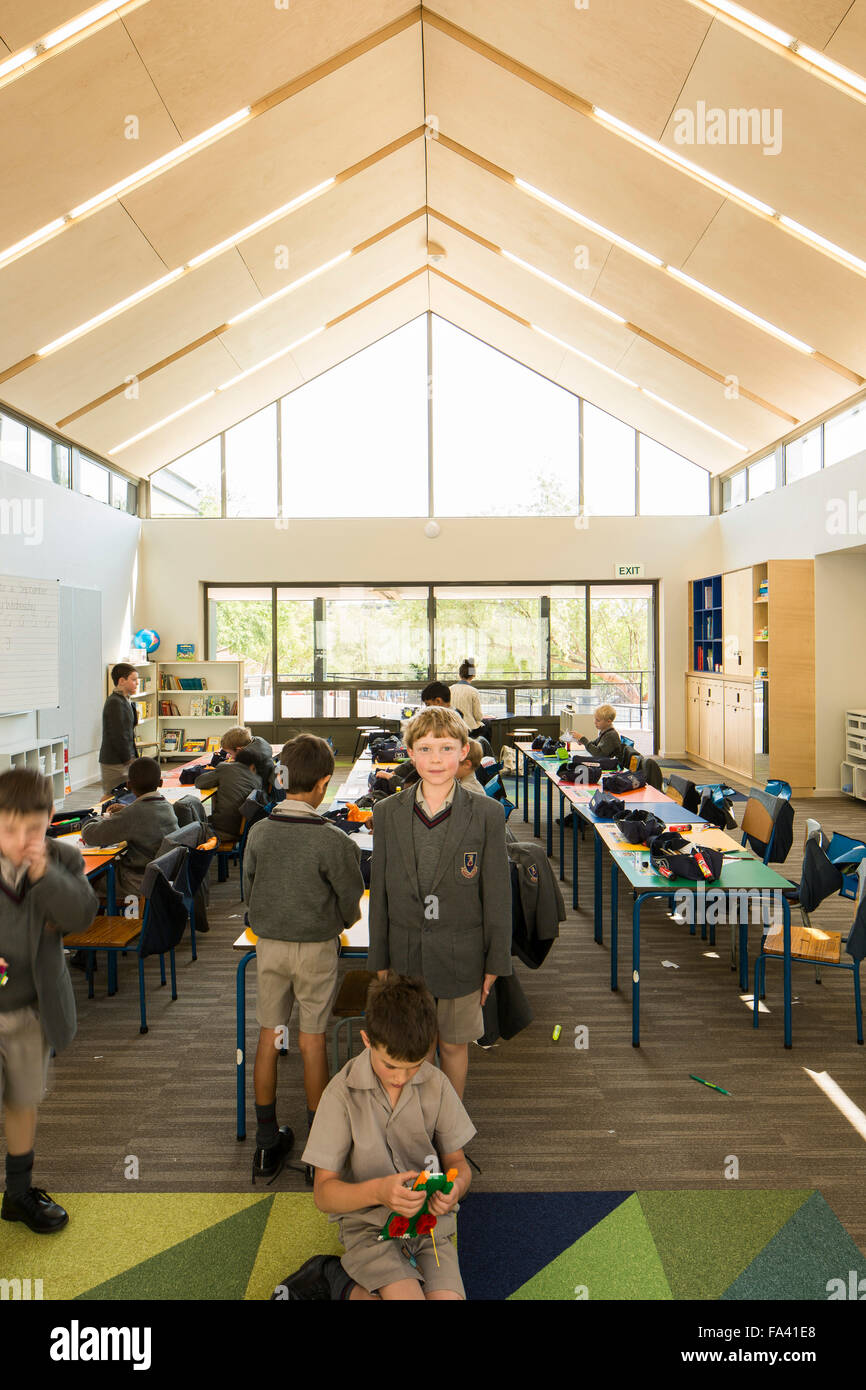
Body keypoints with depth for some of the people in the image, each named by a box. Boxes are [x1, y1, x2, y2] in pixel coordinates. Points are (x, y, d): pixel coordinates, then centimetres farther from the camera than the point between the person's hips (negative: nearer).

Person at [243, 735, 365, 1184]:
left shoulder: (258, 833, -9)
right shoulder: (335, 842, -20)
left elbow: (248, 891, 4)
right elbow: (352, 908, -10)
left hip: (268, 945, 3)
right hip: (316, 949, -3)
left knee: (268, 1037, 14)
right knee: (312, 1041, 9)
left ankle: (267, 1145, 27)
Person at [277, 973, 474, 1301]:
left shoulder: (436, 1085, -6)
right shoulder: (343, 1092, -14)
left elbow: (457, 1161, 5)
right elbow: (323, 1193, -11)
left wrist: (455, 1187, -19)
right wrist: (377, 1191, -30)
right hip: (370, 1223, -3)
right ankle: (340, 1281, 2)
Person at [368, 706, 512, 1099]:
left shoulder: (487, 813, -9)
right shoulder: (387, 812, -3)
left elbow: (498, 893, -4)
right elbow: (380, 890, 2)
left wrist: (495, 963, -2)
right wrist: (379, 960, 4)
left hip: (461, 956, -1)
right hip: (405, 953, 1)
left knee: (453, 1043, 14)